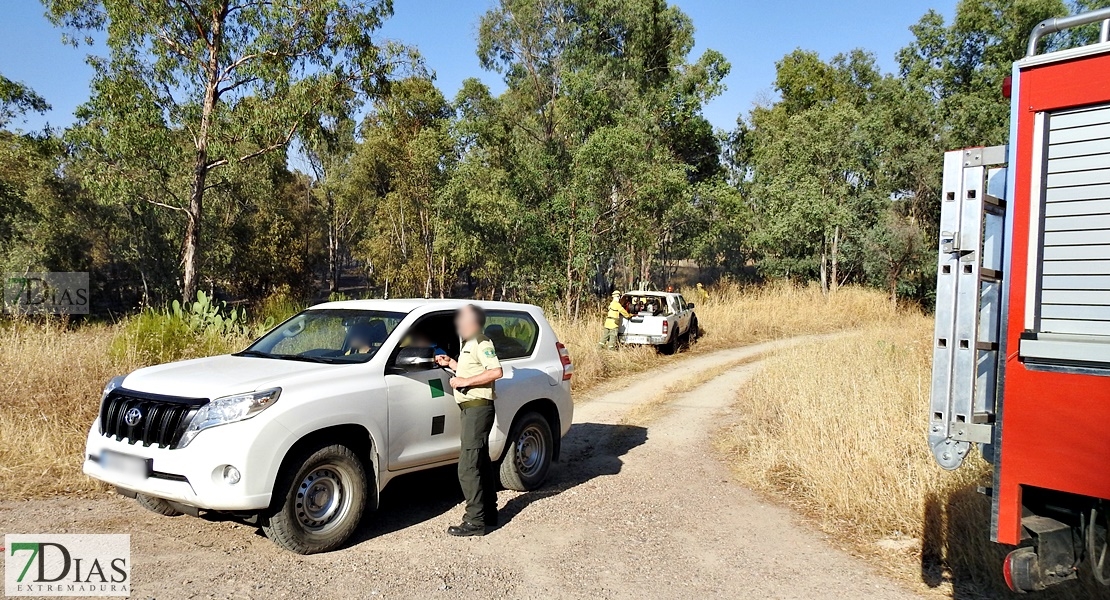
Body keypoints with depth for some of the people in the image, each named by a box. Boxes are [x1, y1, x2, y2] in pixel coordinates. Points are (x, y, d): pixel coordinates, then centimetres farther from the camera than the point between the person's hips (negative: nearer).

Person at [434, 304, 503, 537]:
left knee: (468, 468, -10)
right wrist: (450, 363, 17)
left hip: (478, 408, -11)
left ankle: (476, 521, -5)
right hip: (471, 408, 11)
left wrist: (465, 381, -24)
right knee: (481, 464, 16)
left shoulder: (482, 343, -14)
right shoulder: (470, 344, 17)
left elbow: (496, 371, -26)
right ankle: (489, 513, 25)